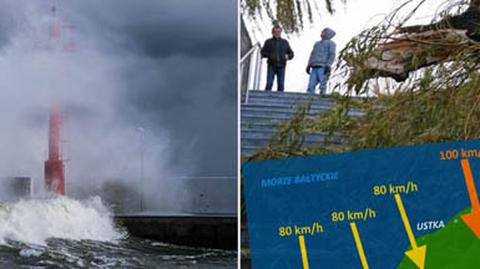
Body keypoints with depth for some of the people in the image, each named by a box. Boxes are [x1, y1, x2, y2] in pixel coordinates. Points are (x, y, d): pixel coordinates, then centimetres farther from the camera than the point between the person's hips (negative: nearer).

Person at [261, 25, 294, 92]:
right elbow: (262, 52, 8)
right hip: (272, 65, -2)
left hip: (281, 66, 2)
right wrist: (269, 55, -10)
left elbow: (291, 53, 21)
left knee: (281, 84, -2)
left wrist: (288, 56, -1)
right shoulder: (268, 42, 10)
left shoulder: (285, 42, 17)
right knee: (269, 83, -11)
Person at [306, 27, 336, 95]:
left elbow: (332, 55, -2)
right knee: (311, 85, -7)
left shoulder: (331, 43, 10)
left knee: (322, 85, -13)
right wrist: (308, 65, 14)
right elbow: (312, 54, 27)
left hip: (323, 67, -6)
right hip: (314, 67, 6)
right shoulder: (317, 43, 31)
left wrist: (328, 65, -16)